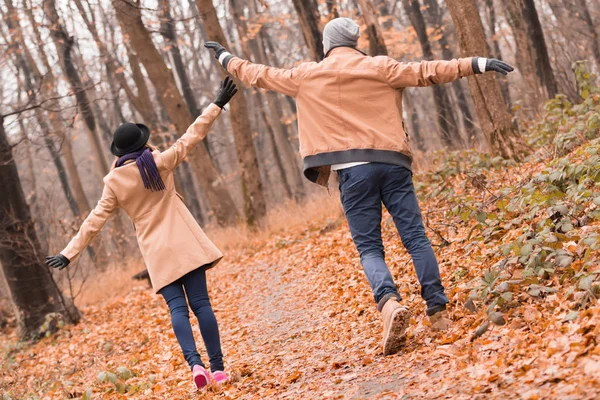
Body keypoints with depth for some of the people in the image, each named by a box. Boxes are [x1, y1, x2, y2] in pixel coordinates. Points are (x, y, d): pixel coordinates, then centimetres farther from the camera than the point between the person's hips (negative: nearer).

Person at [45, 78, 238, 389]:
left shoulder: (114, 182, 1)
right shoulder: (160, 162, -1)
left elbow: (94, 222, 1)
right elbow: (192, 135, 2)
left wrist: (69, 253, 6)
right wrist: (218, 104, 9)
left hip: (157, 252, 0)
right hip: (185, 244, 0)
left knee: (177, 307, -1)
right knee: (200, 302, 0)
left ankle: (195, 362, -21)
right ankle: (217, 367, -1)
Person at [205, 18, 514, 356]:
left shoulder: (307, 76, 10)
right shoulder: (379, 67, 7)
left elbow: (261, 75, 22)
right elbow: (425, 72, 1)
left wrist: (227, 58, 38)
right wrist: (476, 64, 3)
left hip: (352, 169, 0)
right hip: (392, 162, 1)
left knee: (370, 248, 2)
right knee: (416, 237, 4)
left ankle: (390, 302, -24)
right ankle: (439, 312, -1)